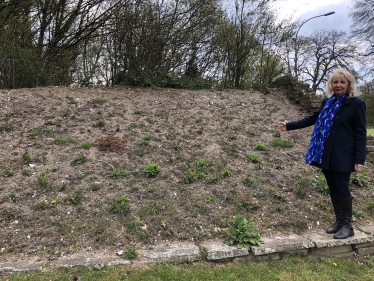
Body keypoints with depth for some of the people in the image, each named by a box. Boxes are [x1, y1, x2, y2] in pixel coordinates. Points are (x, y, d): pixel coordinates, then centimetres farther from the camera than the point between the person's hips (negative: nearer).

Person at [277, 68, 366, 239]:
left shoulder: (356, 104, -6)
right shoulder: (327, 103, 10)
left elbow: (361, 133, -8)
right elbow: (312, 119, 19)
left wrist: (359, 159, -14)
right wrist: (289, 126, 15)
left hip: (343, 156, -6)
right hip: (326, 154, 6)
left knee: (342, 188, -1)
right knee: (333, 188, 12)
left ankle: (347, 225, 14)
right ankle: (339, 221, 26)